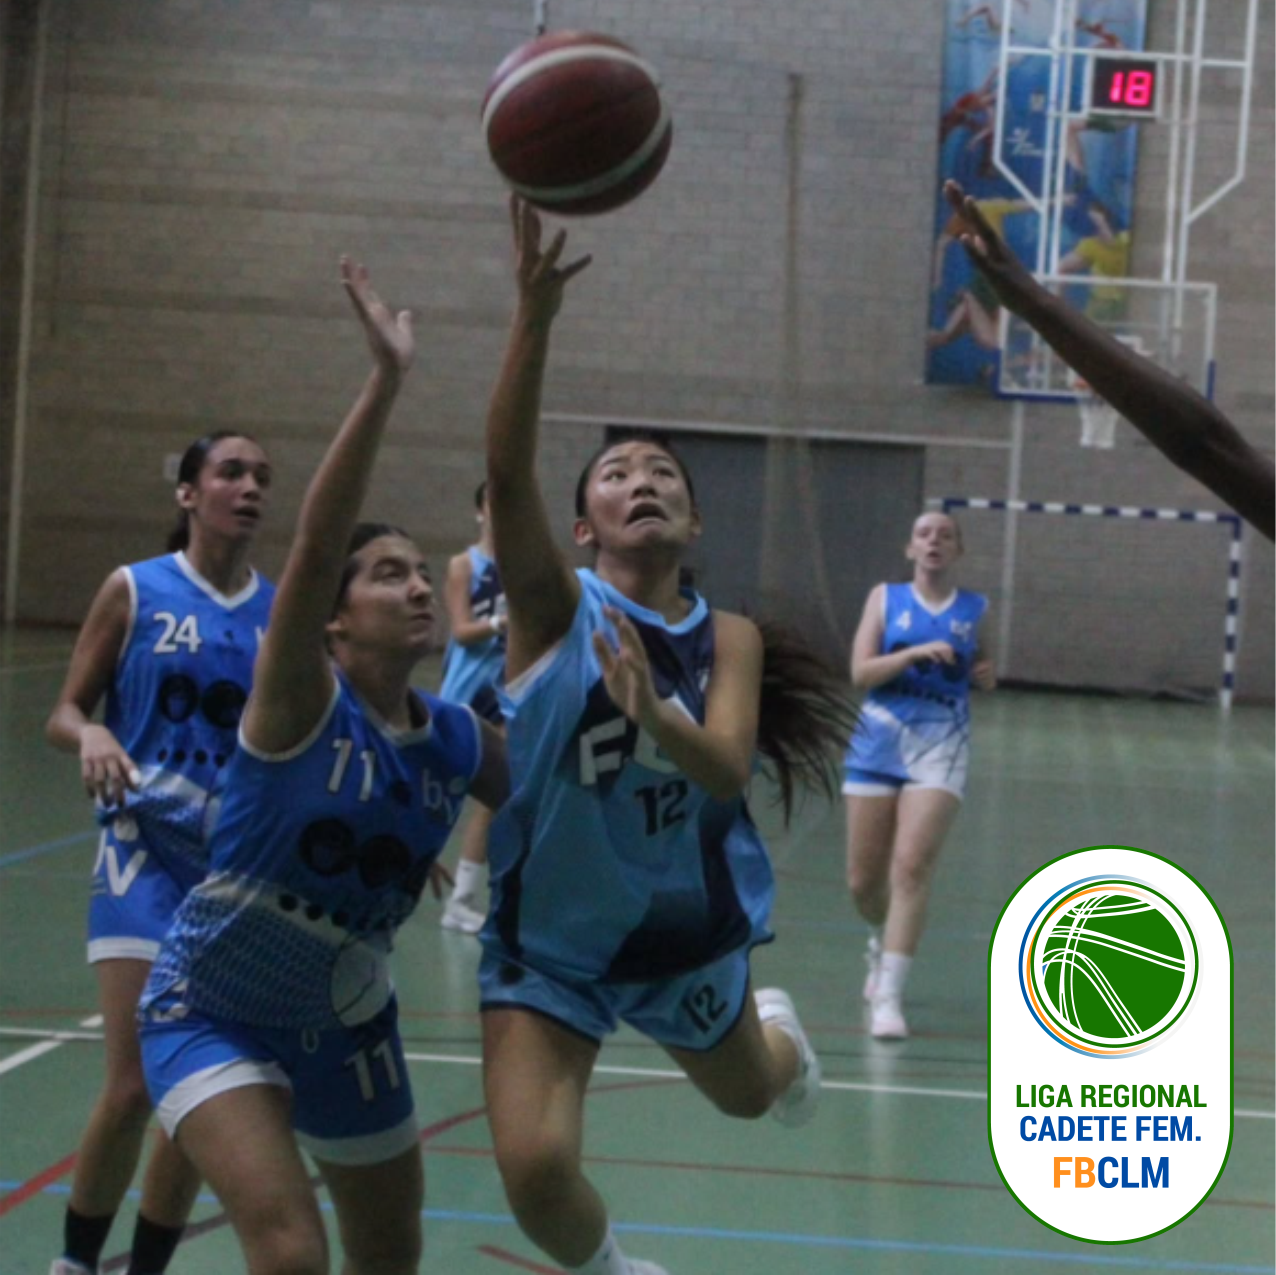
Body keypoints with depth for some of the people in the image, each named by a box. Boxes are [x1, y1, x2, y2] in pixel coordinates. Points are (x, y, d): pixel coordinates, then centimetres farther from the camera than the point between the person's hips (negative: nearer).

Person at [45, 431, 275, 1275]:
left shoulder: (283, 614, 5)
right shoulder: (135, 592, -1)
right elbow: (65, 714, 2)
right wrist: (93, 738, -21)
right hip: (148, 851, -3)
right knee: (135, 1084, -11)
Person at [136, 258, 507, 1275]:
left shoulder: (459, 743, -6)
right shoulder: (301, 703, -21)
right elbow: (315, 546, -37)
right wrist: (387, 380, -45)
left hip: (345, 1023, 6)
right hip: (212, 1013, -6)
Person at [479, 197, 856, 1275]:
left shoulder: (727, 639, -8)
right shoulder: (555, 608, -15)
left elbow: (726, 772, -24)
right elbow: (506, 469, -32)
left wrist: (654, 713, -45)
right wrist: (536, 311, -44)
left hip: (687, 930, 3)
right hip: (549, 939, -3)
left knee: (748, 1096, 28)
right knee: (537, 1172, -17)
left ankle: (777, 1034, 68)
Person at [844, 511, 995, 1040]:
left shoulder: (976, 609, 8)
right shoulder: (886, 598, 6)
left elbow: (982, 671, 22)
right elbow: (860, 672, -4)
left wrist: (987, 675, -2)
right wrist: (915, 653, -19)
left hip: (940, 746, -1)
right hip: (878, 743, 1)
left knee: (911, 867, -19)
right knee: (863, 880, 5)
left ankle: (889, 995, -19)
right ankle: (883, 941, 39)